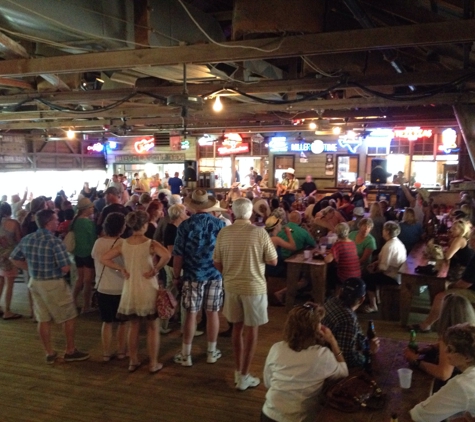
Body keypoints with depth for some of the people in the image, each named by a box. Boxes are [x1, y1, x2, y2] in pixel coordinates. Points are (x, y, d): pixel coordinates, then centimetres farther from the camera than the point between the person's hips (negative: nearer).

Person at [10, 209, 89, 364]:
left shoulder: (26, 239, 0)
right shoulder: (55, 242, -22)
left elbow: (14, 259, 10)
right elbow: (65, 268, -23)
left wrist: (32, 269, 13)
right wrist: (57, 270, 0)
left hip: (35, 283, 7)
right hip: (54, 284, -7)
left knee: (43, 319, 15)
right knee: (70, 317, 10)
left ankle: (49, 353, 25)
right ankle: (70, 351, 19)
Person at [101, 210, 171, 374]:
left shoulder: (123, 244, -2)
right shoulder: (150, 244, -14)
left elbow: (104, 259, 0)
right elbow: (166, 256, -31)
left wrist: (121, 269, 1)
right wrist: (155, 269, -18)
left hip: (130, 290, 4)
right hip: (148, 290, -4)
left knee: (133, 326, 18)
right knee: (153, 327, 10)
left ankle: (133, 361, 26)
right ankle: (153, 363, 16)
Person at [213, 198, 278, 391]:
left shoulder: (223, 233, -4)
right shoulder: (259, 233, -14)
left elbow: (217, 263, 2)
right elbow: (273, 261, -8)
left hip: (231, 286, 4)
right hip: (254, 287, -4)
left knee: (237, 327, 16)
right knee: (251, 330, 7)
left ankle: (238, 371, 26)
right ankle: (244, 377, 11)